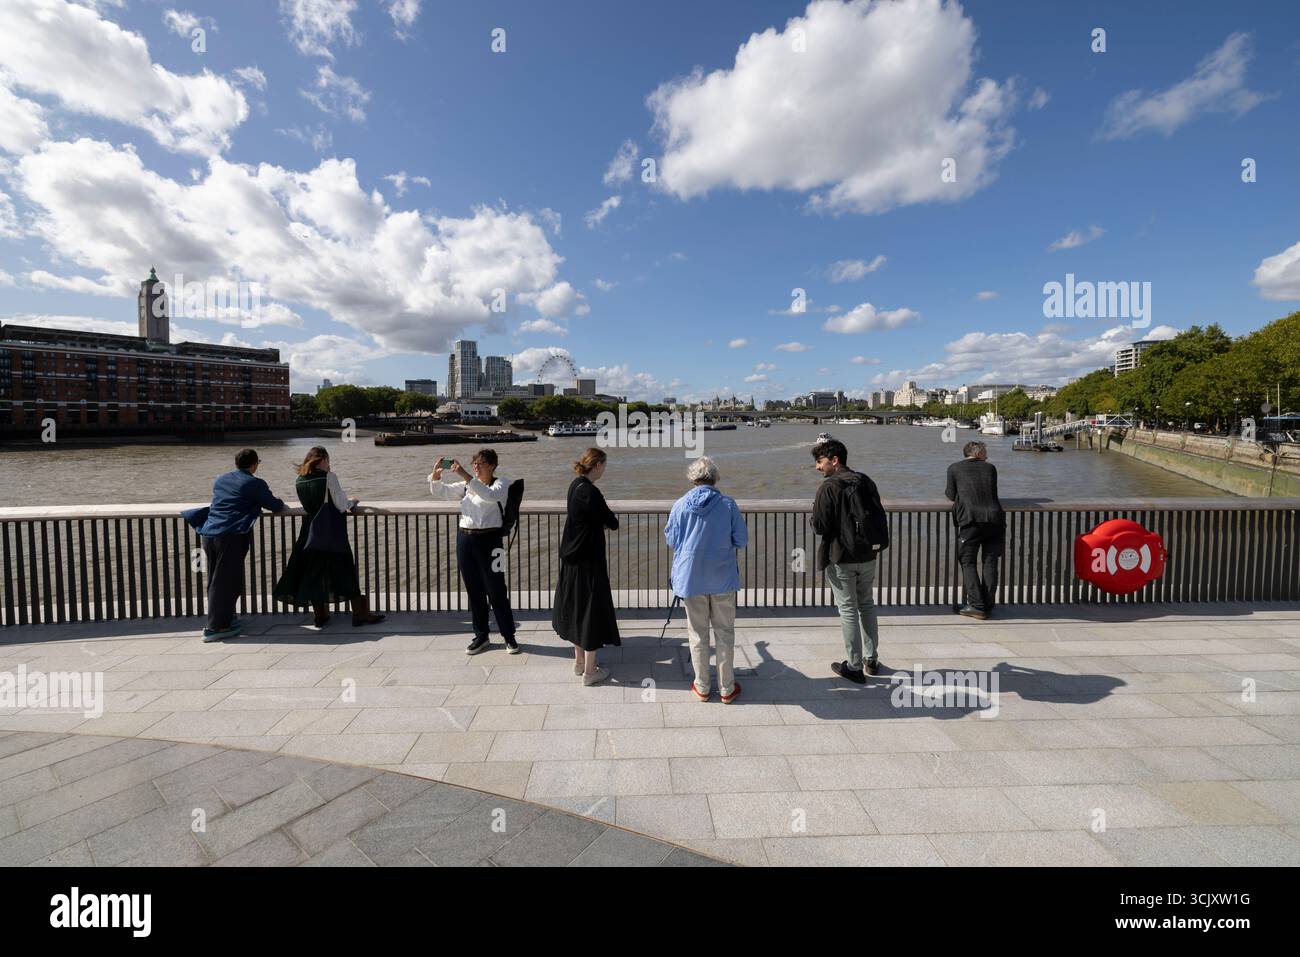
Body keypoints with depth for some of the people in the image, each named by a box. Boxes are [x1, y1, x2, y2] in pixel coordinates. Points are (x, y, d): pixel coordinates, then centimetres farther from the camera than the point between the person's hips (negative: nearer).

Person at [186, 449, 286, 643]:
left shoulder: (220, 480, 18)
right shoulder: (255, 484, -2)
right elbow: (275, 506, 1)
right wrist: (280, 503, 24)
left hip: (208, 534, 7)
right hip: (230, 537, -7)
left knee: (215, 581, 16)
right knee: (227, 581, -2)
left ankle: (224, 618, 27)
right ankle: (215, 627, 0)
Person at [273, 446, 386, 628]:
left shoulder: (299, 482, 7)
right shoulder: (329, 477, -10)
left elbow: (308, 505, 15)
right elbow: (342, 505, -13)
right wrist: (352, 502, 8)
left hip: (310, 532, 6)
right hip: (333, 533, -5)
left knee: (313, 573, 12)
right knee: (346, 572, 2)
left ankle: (320, 615, 19)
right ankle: (359, 614, 7)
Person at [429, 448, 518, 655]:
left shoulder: (501, 484, -4)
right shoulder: (467, 485, 14)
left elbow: (490, 495, -26)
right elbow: (439, 491, 11)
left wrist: (465, 476, -30)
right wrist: (436, 474, -9)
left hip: (489, 540, -5)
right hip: (465, 539, 6)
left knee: (496, 591, 0)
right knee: (474, 591, 12)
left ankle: (509, 636, 14)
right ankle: (481, 635, 25)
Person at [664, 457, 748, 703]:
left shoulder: (680, 505, -6)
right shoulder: (728, 504, -8)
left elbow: (671, 540, 2)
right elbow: (742, 540, -4)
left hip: (690, 578, 1)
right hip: (723, 578, 0)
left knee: (697, 634, 12)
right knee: (724, 632, 12)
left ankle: (702, 687, 23)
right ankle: (727, 688, 21)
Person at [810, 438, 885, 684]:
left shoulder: (828, 487, -16)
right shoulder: (865, 481, 4)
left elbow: (819, 526, -17)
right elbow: (880, 517, 8)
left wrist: (815, 512, 2)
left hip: (841, 559, -6)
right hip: (867, 556, 6)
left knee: (848, 611, 3)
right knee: (867, 606, 19)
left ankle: (854, 667, 11)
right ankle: (872, 660, 29)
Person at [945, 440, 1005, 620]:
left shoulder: (954, 468, 10)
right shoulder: (990, 467, 18)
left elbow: (951, 495, 14)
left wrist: (948, 491, 36)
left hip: (971, 520, -3)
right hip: (994, 519, 3)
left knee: (968, 562, 3)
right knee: (990, 563, 9)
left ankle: (977, 606, -3)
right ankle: (988, 605, 11)